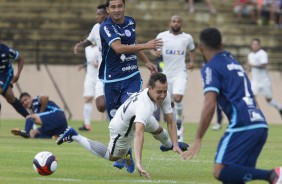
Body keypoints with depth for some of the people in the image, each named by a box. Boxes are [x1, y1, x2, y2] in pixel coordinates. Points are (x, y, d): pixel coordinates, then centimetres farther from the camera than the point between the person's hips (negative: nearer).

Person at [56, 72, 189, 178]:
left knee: (158, 130, 30)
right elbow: (139, 134, -60)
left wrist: (175, 145, -21)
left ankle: (168, 145, 69)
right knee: (112, 157, 16)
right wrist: (138, 163, -68)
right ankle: (74, 136, 23)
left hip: (138, 119, 7)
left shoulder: (163, 96, -24)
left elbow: (170, 122, -12)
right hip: (122, 129, -7)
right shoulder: (144, 106, -49)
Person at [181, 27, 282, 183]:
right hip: (260, 124, 8)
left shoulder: (211, 68, 2)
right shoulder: (234, 63, 25)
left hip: (242, 125, -8)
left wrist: (198, 139, -8)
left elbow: (210, 105, -9)